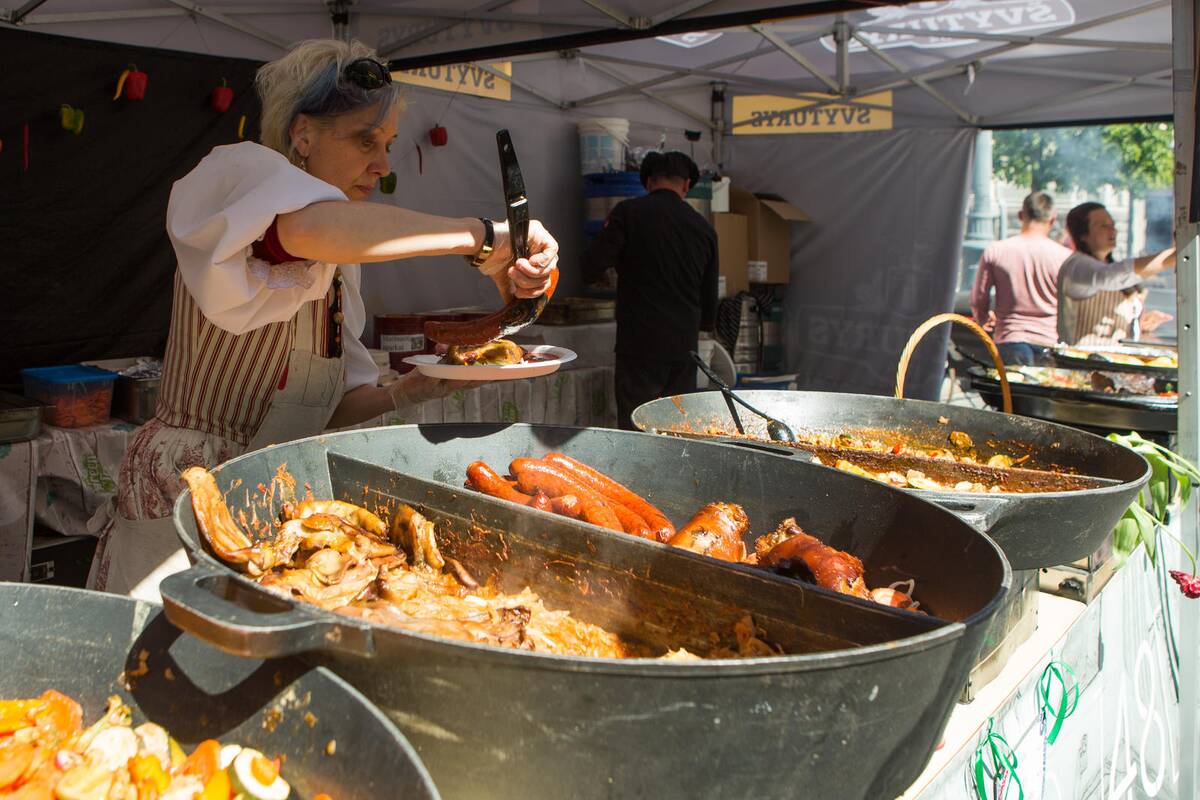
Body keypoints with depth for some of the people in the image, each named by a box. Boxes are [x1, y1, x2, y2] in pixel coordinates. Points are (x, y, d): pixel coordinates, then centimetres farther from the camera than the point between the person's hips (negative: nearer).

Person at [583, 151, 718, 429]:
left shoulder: (628, 212, -4)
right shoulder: (704, 227, 10)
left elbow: (592, 267, -7)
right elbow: (709, 299, 14)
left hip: (641, 345, -4)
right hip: (685, 345, 4)